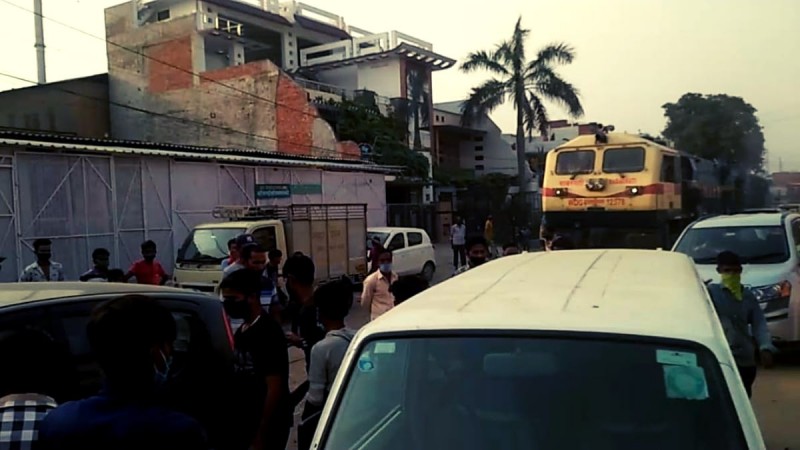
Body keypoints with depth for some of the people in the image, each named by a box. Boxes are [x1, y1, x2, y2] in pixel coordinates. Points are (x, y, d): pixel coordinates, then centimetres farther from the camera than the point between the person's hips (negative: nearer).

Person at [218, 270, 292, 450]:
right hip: (245, 422, 8)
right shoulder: (242, 331, 8)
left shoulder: (269, 333, -18)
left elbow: (274, 388, -20)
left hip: (268, 427, -8)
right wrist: (234, 421, 12)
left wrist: (261, 435, -19)